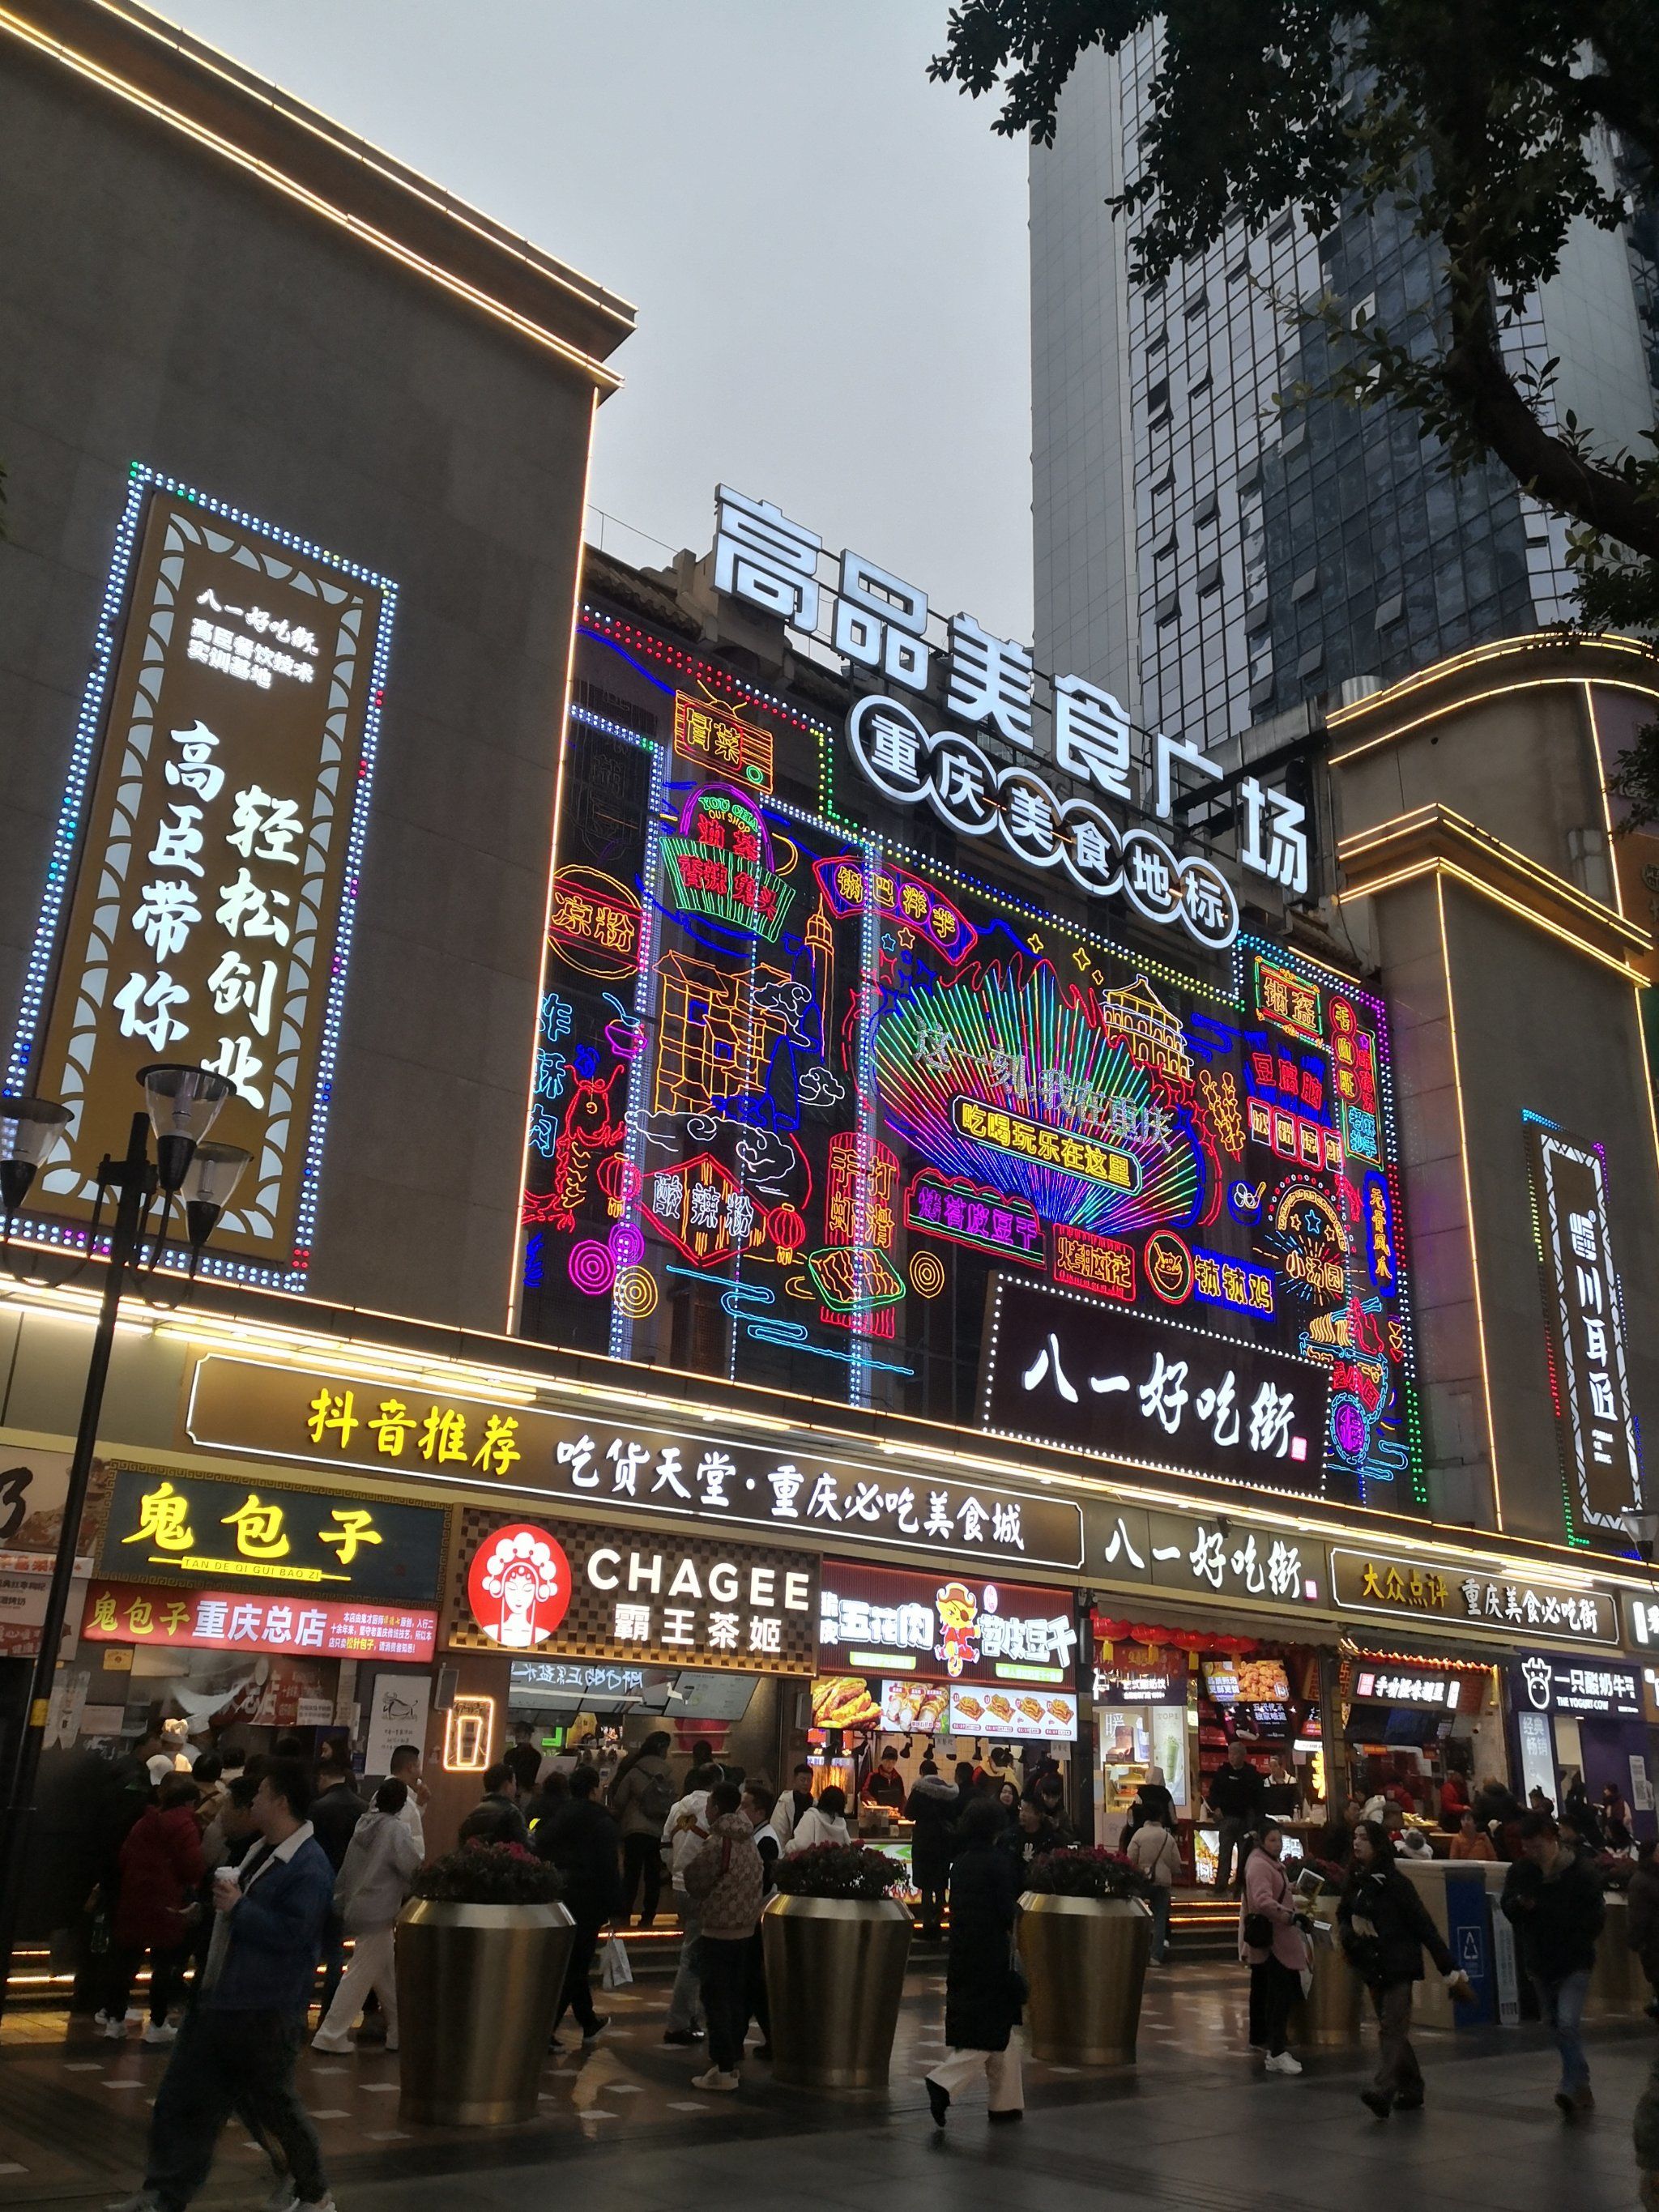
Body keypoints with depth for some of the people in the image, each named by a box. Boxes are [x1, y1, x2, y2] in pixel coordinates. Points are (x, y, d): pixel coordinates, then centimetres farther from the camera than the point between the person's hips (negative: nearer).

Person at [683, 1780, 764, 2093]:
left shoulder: (716, 1843, -18)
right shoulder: (748, 1841, 6)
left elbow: (694, 1880, -11)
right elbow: (758, 1881, 10)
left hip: (717, 1929, -8)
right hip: (746, 1927, 8)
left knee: (716, 1998, -1)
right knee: (737, 1996, 15)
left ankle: (723, 2069, -1)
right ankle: (735, 2061, 21)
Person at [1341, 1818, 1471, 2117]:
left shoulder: (1394, 1882, -12)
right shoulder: (1355, 1881, 7)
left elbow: (1424, 1925, -12)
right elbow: (1343, 1916, 18)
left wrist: (1450, 1970, -12)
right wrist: (1349, 1932, -6)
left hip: (1399, 1965, -7)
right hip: (1373, 1966, 7)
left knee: (1392, 2027, -14)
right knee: (1392, 2029, 14)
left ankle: (1383, 2091, -23)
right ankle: (1411, 2088, 27)